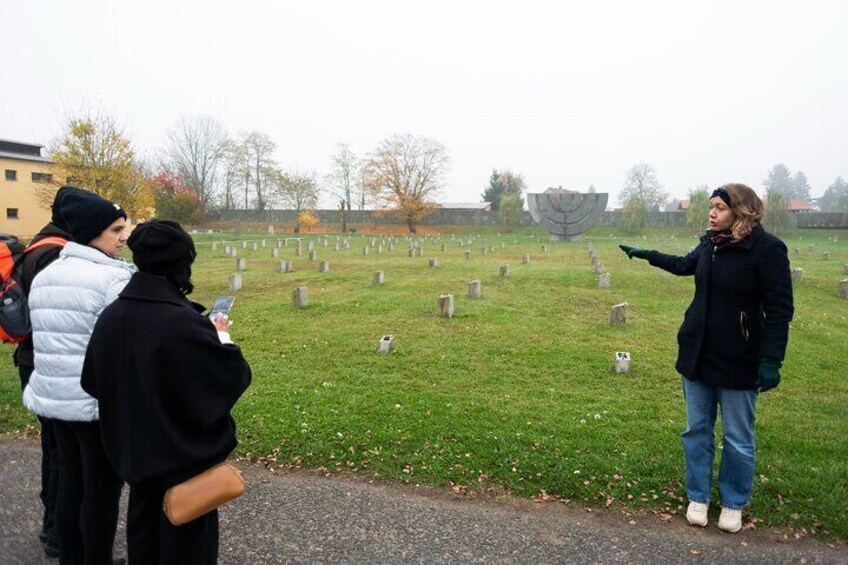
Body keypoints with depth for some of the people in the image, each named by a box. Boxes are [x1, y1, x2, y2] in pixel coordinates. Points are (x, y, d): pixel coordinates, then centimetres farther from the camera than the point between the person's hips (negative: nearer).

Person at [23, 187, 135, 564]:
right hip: (100, 403, -8)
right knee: (102, 491, 6)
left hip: (53, 397, 8)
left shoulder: (43, 276, 9)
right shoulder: (112, 278, -19)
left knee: (69, 483, 20)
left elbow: (43, 337, 16)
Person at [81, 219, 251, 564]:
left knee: (143, 537, 25)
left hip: (135, 450, 6)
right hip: (187, 453, -6)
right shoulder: (184, 322, -29)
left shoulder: (111, 316, -7)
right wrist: (221, 338, -4)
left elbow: (93, 382, 5)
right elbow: (235, 375, -20)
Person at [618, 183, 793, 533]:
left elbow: (779, 309, -16)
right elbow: (684, 265, 26)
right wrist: (646, 255, 34)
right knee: (697, 430, 15)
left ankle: (733, 504, 31)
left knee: (737, 439, 11)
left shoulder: (767, 248, -15)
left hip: (739, 361, -6)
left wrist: (771, 360, -21)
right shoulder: (710, 243, 4)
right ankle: (698, 498, 31)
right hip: (697, 356, 6)